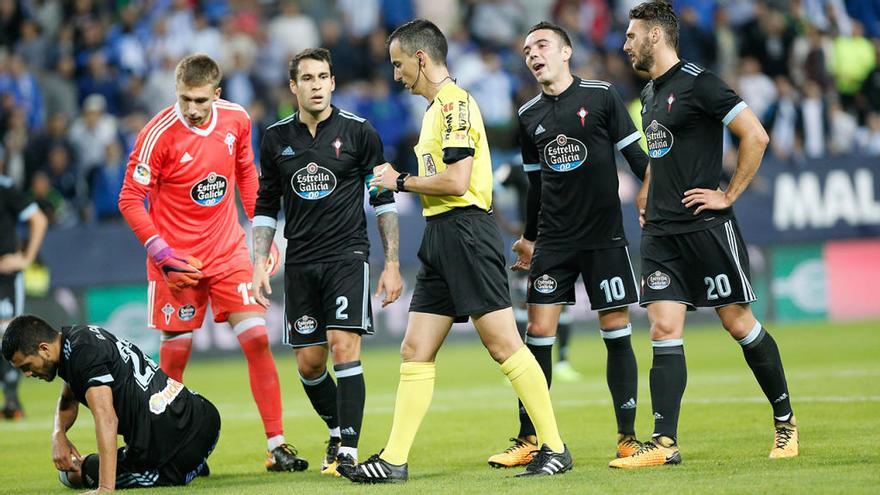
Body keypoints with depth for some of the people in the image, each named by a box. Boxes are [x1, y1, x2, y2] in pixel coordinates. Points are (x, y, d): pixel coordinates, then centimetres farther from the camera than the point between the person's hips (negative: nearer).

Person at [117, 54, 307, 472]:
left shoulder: (236, 120, -3)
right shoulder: (158, 135, -17)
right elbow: (130, 200, -11)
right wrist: (162, 252, -17)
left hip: (229, 252, 3)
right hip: (178, 260, -3)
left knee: (257, 338, -5)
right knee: (176, 350, 1)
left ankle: (276, 445, -2)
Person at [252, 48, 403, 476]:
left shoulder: (358, 132, -1)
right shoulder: (276, 139, 6)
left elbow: (383, 200, 4)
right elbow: (266, 207, 14)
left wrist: (392, 264, 0)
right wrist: (259, 264, 4)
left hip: (348, 255, -3)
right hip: (300, 263, 3)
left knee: (344, 345, -17)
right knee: (309, 362, 3)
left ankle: (349, 449, -15)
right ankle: (338, 433, 26)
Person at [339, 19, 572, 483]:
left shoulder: (455, 102, -11)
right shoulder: (436, 107, 19)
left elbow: (456, 180, -19)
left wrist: (401, 181, -8)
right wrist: (400, 183, 15)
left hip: (466, 230, -10)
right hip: (440, 236, 10)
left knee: (503, 344, -9)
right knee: (415, 351, 6)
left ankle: (554, 448, -4)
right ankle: (394, 459, 7)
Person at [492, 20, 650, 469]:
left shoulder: (601, 95, -3)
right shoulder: (529, 115, 8)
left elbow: (635, 155, -1)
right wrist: (529, 239, 21)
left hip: (605, 236, -3)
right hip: (553, 242, 3)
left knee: (617, 332, -2)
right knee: (538, 333, -3)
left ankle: (627, 438, 5)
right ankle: (528, 440, 3)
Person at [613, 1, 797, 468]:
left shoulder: (698, 83, -10)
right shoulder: (650, 94, 16)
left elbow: (755, 136, -15)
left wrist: (729, 196, -13)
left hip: (706, 227, -7)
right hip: (661, 233, 7)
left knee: (738, 323, 1)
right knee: (664, 330, -3)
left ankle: (785, 418, 18)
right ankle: (664, 443, -7)